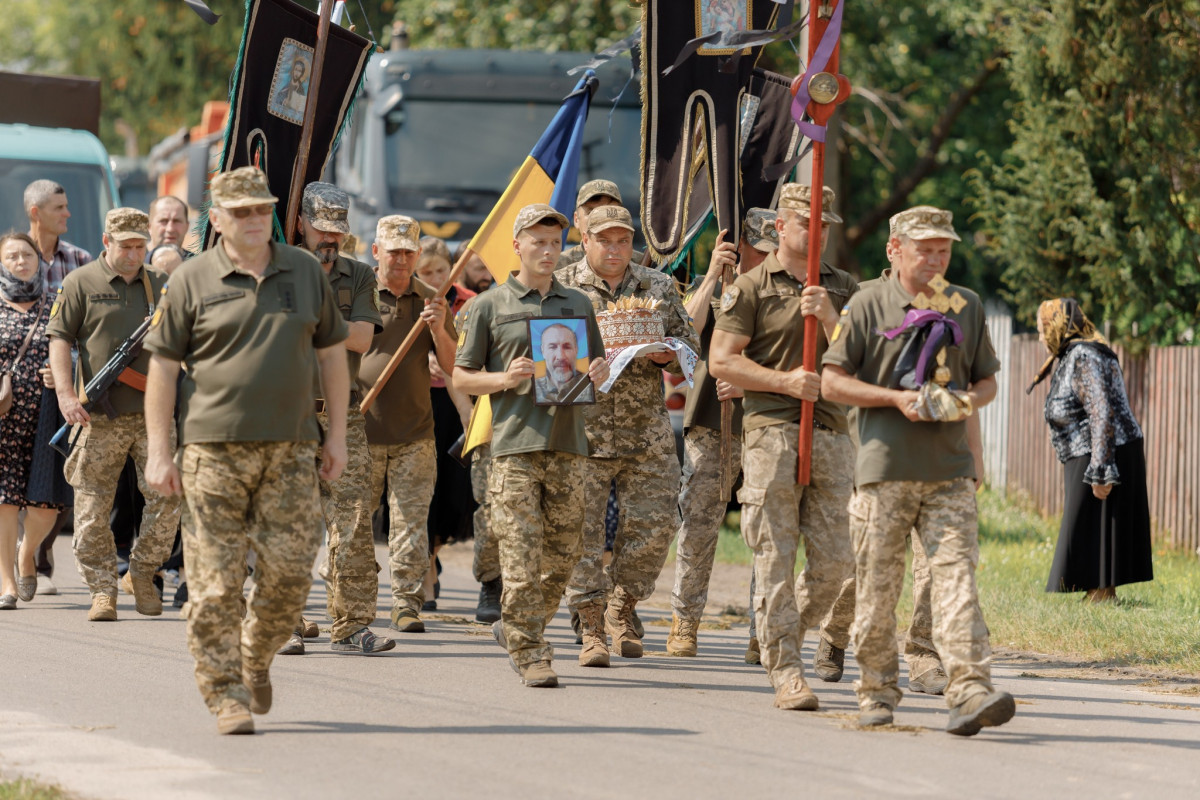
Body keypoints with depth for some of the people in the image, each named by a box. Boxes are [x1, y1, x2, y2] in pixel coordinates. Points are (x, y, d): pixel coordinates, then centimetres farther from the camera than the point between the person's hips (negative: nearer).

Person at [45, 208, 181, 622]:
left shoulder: (161, 285, 14)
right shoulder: (81, 284, 3)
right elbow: (59, 339, -2)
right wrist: (66, 393, -13)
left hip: (154, 413, 3)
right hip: (100, 417, -3)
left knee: (167, 495, -4)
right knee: (93, 508, -2)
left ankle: (142, 574, 14)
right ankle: (102, 590, 8)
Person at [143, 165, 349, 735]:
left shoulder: (305, 272, 11)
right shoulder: (192, 281, 1)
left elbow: (331, 354, 16)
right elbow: (162, 367, 1)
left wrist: (336, 436, 11)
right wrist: (160, 452, -4)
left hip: (291, 449, 3)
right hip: (214, 448, -3)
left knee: (290, 569, -1)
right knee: (216, 580, -4)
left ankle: (256, 659, 24)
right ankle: (226, 694, 1)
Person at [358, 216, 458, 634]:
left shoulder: (431, 301, 10)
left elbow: (452, 366, 8)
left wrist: (439, 330, -11)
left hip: (414, 431, 2)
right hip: (362, 429, -2)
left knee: (411, 521, -1)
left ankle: (407, 603, 3)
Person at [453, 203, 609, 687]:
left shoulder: (579, 304, 17)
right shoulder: (490, 306, 6)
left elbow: (598, 367, 24)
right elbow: (462, 377, 7)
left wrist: (600, 373, 0)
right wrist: (504, 378, -12)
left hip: (568, 443, 4)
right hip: (515, 443, -4)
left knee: (563, 553, 5)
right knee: (522, 556, -9)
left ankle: (514, 629, 23)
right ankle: (531, 654, -7)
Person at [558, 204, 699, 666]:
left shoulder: (658, 288, 13)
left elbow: (690, 348, 15)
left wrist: (665, 354, -8)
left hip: (647, 435, 2)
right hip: (582, 432, -2)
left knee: (654, 522, -2)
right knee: (582, 527, -5)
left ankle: (622, 609, 19)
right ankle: (592, 629, 2)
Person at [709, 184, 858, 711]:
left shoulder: (843, 290, 16)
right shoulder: (752, 288, 4)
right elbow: (722, 360, -2)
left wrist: (829, 318, -7)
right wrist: (785, 381, -12)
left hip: (831, 432, 4)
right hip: (771, 430, -4)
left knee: (835, 560, 0)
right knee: (775, 559, -7)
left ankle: (785, 636, 22)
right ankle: (786, 672, -6)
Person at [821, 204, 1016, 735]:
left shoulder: (966, 307, 13)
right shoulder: (868, 306, 1)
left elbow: (987, 380, 21)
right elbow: (832, 382, -1)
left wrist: (967, 402, -3)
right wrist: (897, 398, -12)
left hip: (949, 471, 2)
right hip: (884, 469, -2)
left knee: (956, 573, -11)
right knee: (878, 585, 2)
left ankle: (970, 692, -19)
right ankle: (876, 692, 16)